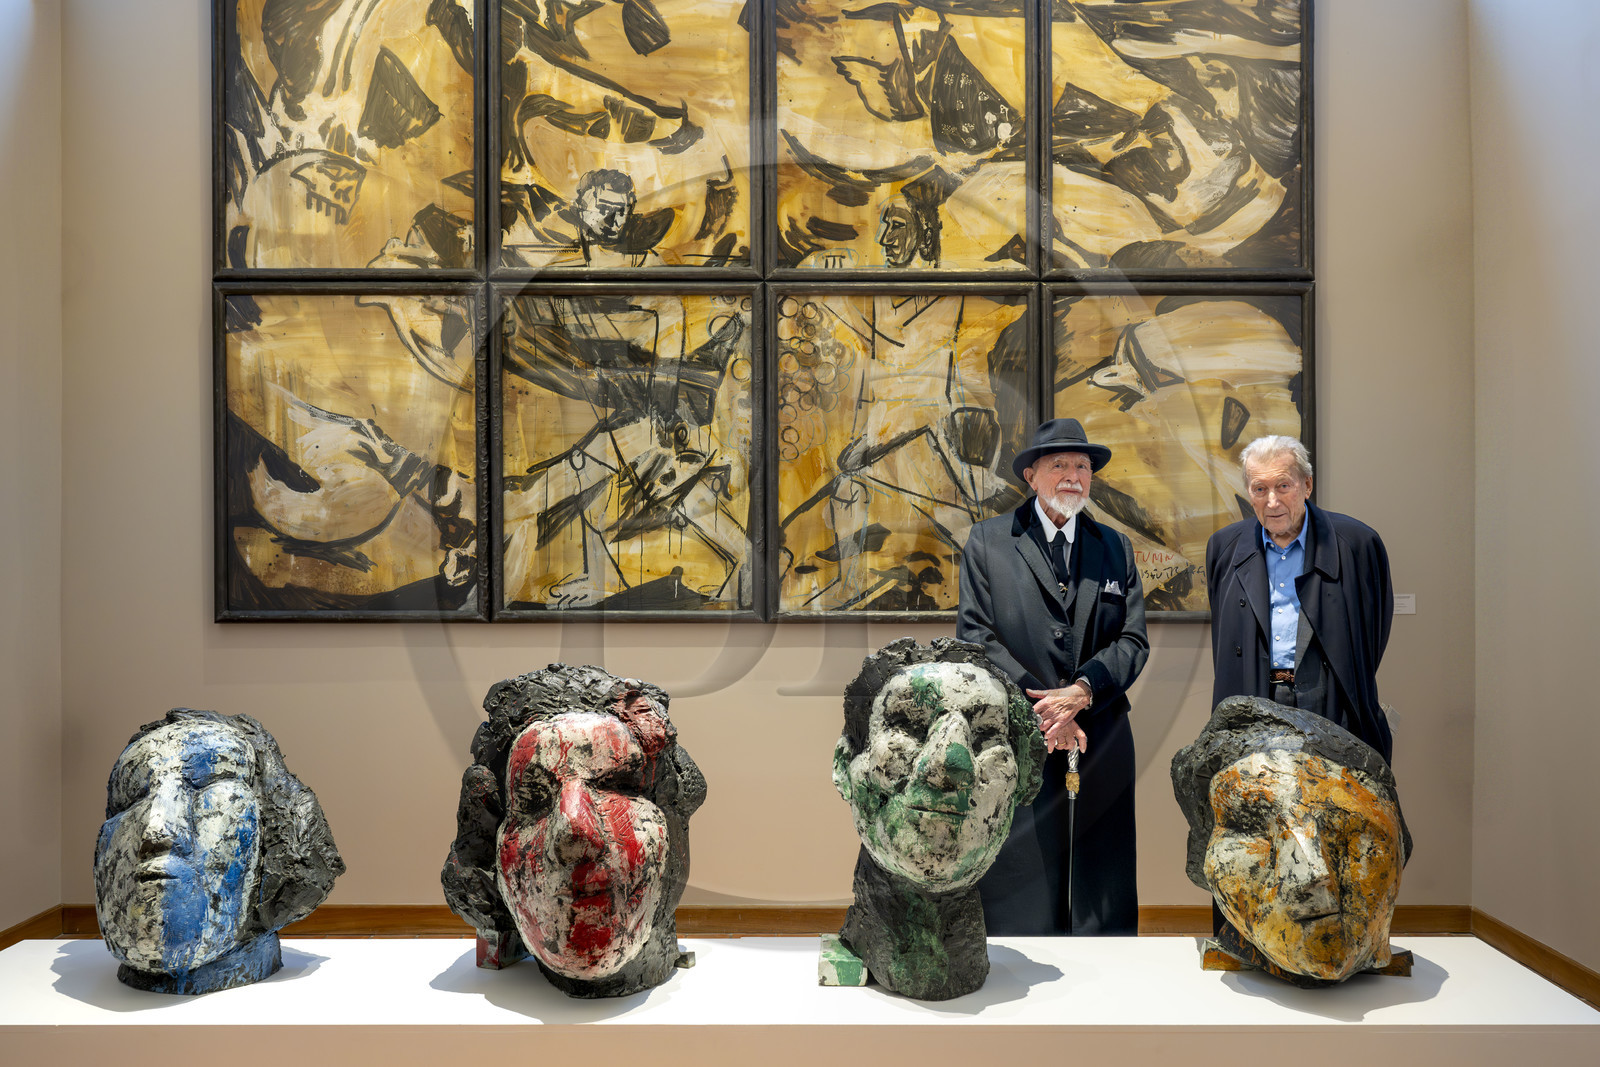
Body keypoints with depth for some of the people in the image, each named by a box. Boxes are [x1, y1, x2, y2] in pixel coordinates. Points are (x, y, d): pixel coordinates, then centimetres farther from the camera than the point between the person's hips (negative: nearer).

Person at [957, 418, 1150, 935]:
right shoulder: (988, 540, 6)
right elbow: (975, 635, -2)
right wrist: (1041, 710, -11)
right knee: (1017, 900, 0)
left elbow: (1133, 640, 7)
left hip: (1101, 745, 3)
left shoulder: (1115, 548, 15)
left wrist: (1082, 691, -11)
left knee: (1102, 903, 6)